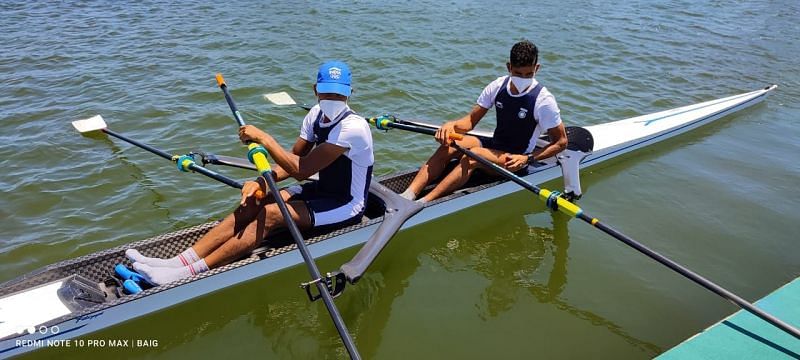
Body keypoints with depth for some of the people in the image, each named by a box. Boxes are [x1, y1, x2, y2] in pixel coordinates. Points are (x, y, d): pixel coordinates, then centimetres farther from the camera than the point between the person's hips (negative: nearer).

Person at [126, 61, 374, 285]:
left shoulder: (353, 127, -26)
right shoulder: (316, 114, 1)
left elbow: (301, 170, -28)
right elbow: (294, 159, 4)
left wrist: (264, 138, -25)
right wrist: (263, 181, -13)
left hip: (347, 206, -7)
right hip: (322, 190, 8)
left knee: (270, 214, -24)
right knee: (252, 203, -11)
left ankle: (189, 273, -22)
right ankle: (181, 261, -14)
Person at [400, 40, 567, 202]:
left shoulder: (543, 100, -16)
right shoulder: (498, 86, -3)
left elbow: (561, 142, -9)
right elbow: (471, 120, 2)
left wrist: (528, 158, -20)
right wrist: (452, 125, -20)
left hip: (516, 159, -5)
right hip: (494, 145, 5)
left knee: (472, 156, -33)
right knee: (448, 145, -20)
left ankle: (422, 204, -41)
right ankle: (408, 195, -33)